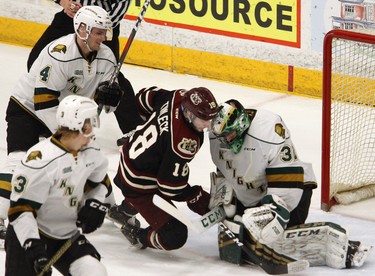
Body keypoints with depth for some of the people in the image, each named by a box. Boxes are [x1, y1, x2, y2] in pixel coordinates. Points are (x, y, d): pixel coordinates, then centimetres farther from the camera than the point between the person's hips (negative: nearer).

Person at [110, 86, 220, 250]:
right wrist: (199, 199, -13)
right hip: (138, 186, -10)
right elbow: (172, 185, -27)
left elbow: (146, 98, 6)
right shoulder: (183, 142, -36)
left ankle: (124, 211, 66)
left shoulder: (178, 98, -15)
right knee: (175, 236, -13)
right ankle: (138, 236, 13)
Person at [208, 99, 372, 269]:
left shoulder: (269, 127, -30)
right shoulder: (218, 135, -6)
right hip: (248, 197, 8)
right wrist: (225, 201, 4)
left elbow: (285, 176, -31)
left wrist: (276, 209, -33)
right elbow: (223, 171, 12)